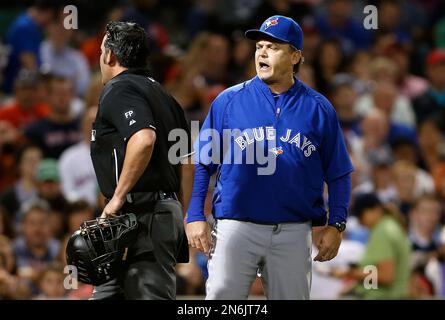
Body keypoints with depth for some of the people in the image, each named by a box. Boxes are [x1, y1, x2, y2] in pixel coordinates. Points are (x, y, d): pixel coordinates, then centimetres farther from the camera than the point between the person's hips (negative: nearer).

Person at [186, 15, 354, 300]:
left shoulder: (318, 108, 6)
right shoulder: (229, 101, 4)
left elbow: (339, 173, 9)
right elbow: (202, 164, 5)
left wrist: (336, 225, -1)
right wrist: (196, 217, -4)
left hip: (294, 233, 1)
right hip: (236, 228, -1)